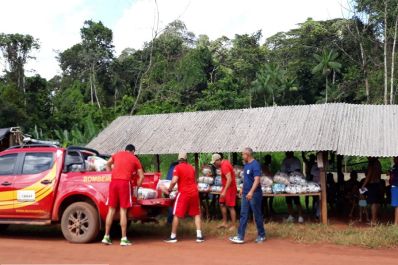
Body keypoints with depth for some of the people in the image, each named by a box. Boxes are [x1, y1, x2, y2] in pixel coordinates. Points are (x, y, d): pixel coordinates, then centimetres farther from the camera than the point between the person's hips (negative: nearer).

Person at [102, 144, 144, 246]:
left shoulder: (117, 154, 20)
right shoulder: (135, 159, 12)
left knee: (111, 210, 8)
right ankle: (124, 239, 0)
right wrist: (137, 187, 22)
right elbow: (141, 176, 11)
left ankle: (106, 236, 11)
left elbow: (108, 164, 37)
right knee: (123, 211, -1)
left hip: (113, 182, 3)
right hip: (125, 182, -3)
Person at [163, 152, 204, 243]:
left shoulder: (178, 167, -3)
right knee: (196, 214, 13)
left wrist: (169, 190, 1)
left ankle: (173, 236, 7)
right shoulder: (191, 167, 14)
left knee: (177, 215, 4)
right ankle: (199, 236, 6)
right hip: (194, 192, 5)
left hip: (183, 193, -4)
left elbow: (174, 181, -13)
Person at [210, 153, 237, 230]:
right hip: (226, 187, 10)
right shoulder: (224, 163, 7)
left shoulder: (224, 166, -23)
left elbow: (229, 179, -31)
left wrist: (224, 191, -34)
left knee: (230, 207, -5)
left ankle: (233, 226, 2)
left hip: (230, 188, -10)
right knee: (222, 204, 13)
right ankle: (224, 223, 20)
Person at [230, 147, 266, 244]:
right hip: (246, 194, 8)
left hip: (254, 194, -8)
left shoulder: (255, 165, -18)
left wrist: (251, 192, -36)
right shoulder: (246, 164, 9)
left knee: (257, 215, 5)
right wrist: (243, 188, 24)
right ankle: (240, 237, 7)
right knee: (243, 215, 6)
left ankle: (261, 236, 20)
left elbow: (257, 180, -27)